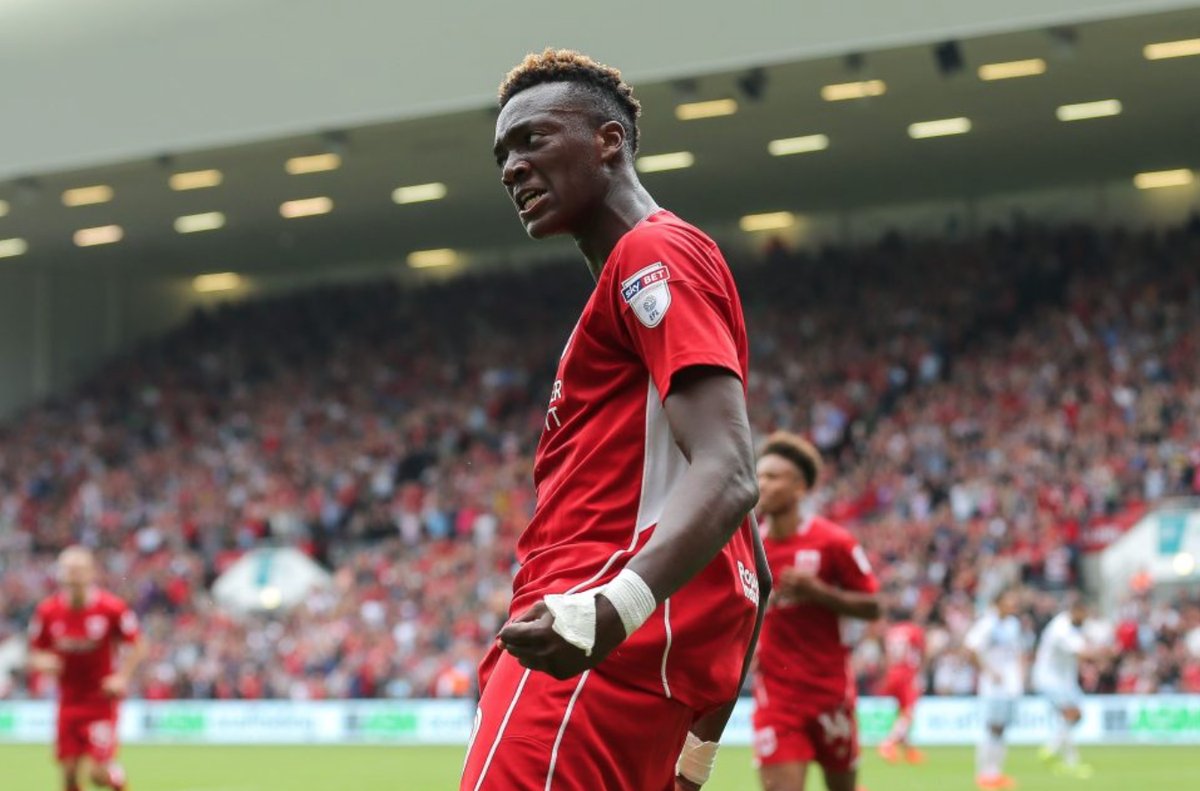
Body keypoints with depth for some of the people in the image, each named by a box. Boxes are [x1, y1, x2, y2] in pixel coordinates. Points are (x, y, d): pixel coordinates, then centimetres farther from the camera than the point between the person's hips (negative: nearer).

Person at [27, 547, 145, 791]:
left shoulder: (111, 608, -11)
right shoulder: (48, 612, -3)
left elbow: (134, 647, 1)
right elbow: (35, 654, 7)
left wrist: (122, 677, -12)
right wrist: (42, 663, -16)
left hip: (101, 699, -3)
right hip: (69, 702, 3)